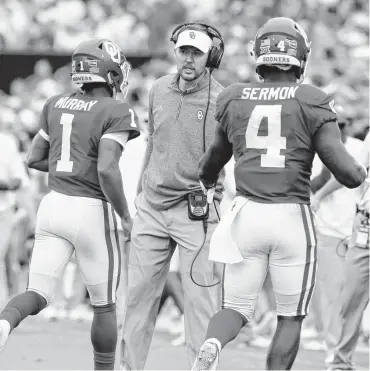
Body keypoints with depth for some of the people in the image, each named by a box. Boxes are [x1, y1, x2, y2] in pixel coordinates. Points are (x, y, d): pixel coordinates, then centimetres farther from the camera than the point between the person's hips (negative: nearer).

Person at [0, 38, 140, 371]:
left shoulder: (56, 105, 10)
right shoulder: (117, 114, -10)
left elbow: (35, 159, 15)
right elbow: (107, 171, -21)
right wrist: (125, 216, -8)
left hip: (53, 206, 5)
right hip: (91, 213, -5)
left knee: (37, 296, 2)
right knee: (104, 305, 13)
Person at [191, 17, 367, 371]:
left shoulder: (234, 100, 7)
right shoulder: (312, 103, -4)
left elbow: (210, 164, 24)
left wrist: (207, 185, 47)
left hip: (246, 215, 3)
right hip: (292, 216, -2)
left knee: (235, 309, 11)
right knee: (290, 317, 12)